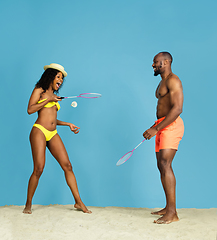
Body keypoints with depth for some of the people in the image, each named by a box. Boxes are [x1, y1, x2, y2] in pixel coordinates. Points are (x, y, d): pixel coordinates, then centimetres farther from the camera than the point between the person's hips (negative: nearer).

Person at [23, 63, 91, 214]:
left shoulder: (54, 96, 22)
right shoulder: (39, 90, 5)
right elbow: (30, 110, -8)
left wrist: (68, 124, 16)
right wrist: (48, 100, -9)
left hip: (53, 134, 6)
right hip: (39, 131, -6)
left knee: (67, 166, -2)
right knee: (38, 169, -11)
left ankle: (78, 202, 2)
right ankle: (28, 204, 6)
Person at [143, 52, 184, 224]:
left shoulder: (173, 81, -10)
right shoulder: (162, 82, 22)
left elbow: (177, 108, -21)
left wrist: (156, 129, -24)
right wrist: (155, 128, 17)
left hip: (171, 125, -10)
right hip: (162, 126, 10)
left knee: (165, 164, -18)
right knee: (162, 166, 9)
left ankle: (172, 213, -18)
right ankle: (168, 208, 16)